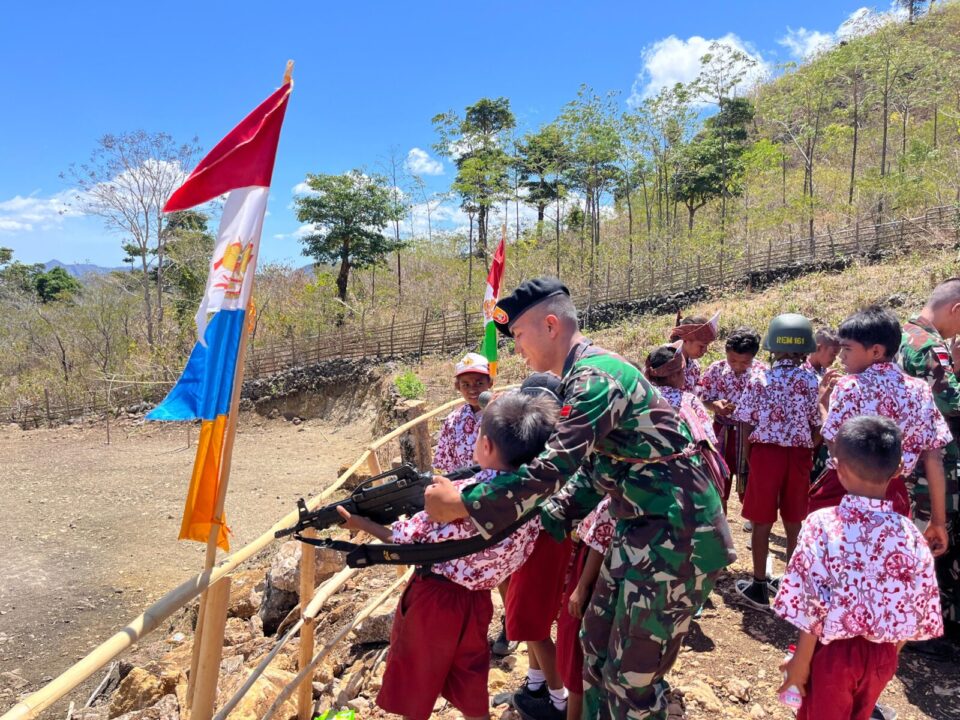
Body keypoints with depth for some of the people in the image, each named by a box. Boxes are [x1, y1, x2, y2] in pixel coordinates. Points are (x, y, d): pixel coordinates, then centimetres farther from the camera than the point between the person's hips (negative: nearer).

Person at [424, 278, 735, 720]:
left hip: (675, 536, -10)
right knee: (597, 647, 20)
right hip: (641, 529, 10)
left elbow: (552, 468, -31)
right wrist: (549, 517, 2)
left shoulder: (596, 377, -22)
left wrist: (461, 504, -24)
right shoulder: (582, 377, 10)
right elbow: (589, 469, 14)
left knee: (633, 678, 5)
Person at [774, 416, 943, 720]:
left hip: (834, 650, -4)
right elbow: (921, 609, -1)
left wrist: (801, 660, -6)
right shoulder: (911, 536, -10)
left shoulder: (821, 524, -21)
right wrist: (889, 653, 15)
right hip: (882, 654, 4)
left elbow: (810, 605, -18)